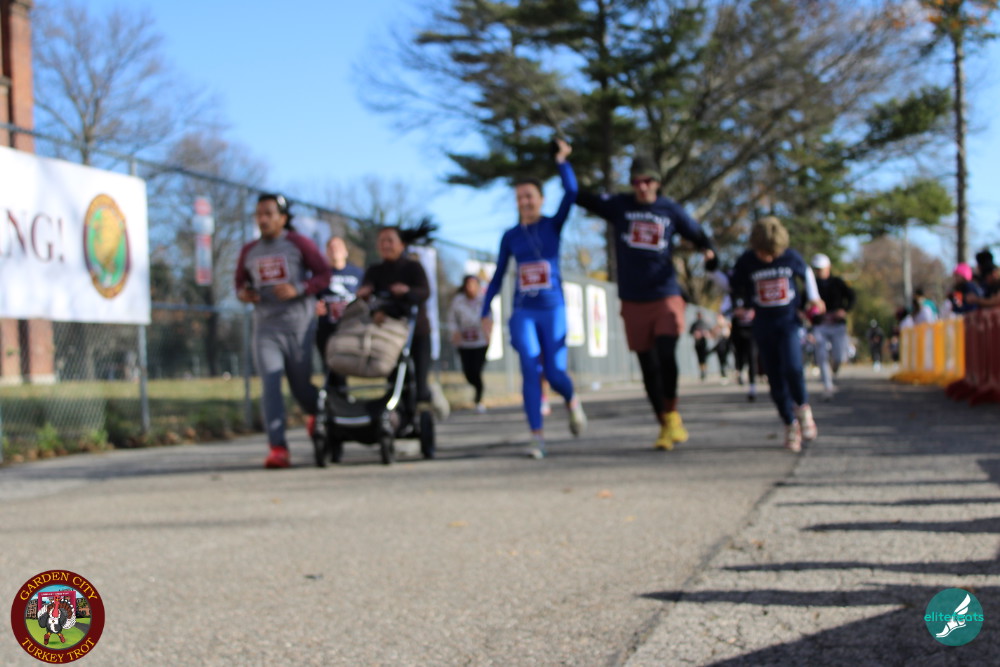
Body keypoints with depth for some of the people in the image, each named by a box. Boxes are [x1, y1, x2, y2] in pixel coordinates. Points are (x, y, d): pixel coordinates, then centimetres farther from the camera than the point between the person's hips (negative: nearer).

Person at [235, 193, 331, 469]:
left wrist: (298, 289, -18)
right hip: (265, 327, 3)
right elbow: (240, 282, 23)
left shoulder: (298, 243, 0)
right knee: (270, 384, -13)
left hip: (299, 325, -3)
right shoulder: (249, 251, 13)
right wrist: (243, 293, -1)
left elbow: (323, 274, -1)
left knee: (300, 384, 6)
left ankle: (316, 412, 43)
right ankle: (278, 448, -18)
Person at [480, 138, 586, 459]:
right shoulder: (510, 236, 7)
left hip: (553, 311, -1)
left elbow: (571, 193, -14)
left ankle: (572, 402, 29)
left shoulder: (553, 226, 3)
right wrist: (486, 311, 7)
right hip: (522, 313, 1)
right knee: (531, 369, -15)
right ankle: (537, 436, -16)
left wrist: (562, 161, -19)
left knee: (555, 372, -6)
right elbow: (498, 276, 12)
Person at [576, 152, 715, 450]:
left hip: (666, 296, -1)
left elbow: (697, 235, 10)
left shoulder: (671, 210, 4)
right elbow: (582, 198, -2)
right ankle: (665, 425, 16)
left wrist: (709, 250, -13)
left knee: (666, 356, -20)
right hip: (633, 302, 1)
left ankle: (672, 415, -1)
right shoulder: (619, 206, 3)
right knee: (648, 367, 5)